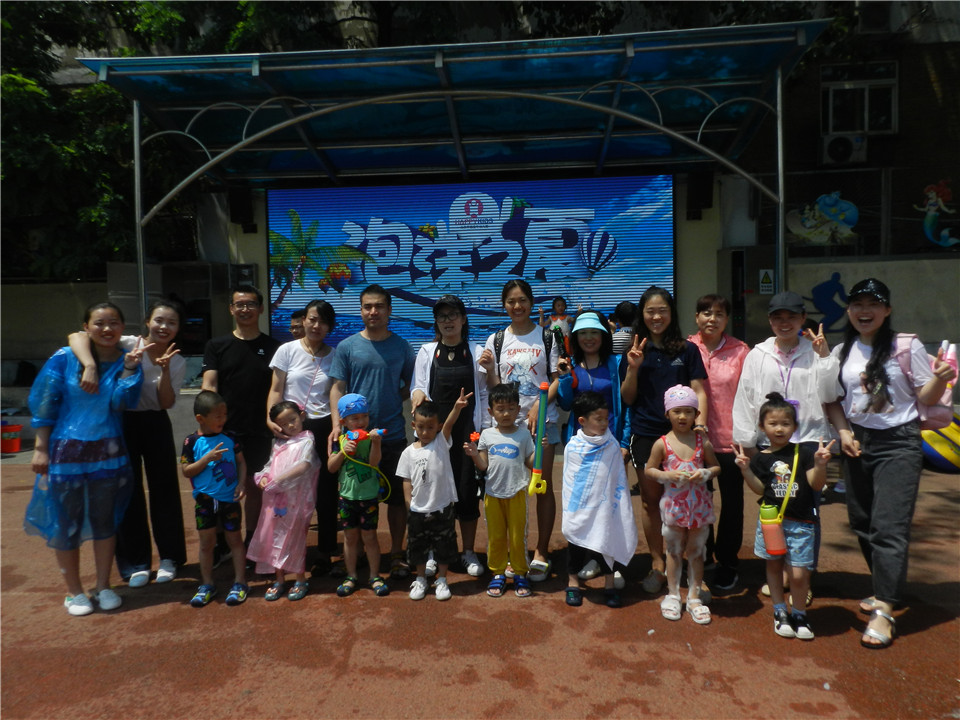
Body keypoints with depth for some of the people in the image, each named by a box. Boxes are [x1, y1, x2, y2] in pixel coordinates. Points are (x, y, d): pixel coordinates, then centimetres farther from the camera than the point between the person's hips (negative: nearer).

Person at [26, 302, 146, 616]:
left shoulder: (126, 361, 1)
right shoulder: (64, 359, -6)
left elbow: (120, 402, -11)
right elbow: (43, 405, -4)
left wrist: (129, 368, -19)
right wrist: (41, 448, -6)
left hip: (108, 451, 2)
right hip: (65, 449, -2)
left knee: (105, 519, 9)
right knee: (66, 522, 6)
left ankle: (103, 587, 24)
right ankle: (74, 592, 22)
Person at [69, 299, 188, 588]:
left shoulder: (178, 362, -4)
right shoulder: (126, 345, -14)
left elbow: (167, 403, -11)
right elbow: (77, 336, -26)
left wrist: (164, 369, -25)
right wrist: (90, 366, -44)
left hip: (155, 424, 2)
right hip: (121, 422, -2)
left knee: (164, 488, 6)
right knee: (128, 491, 4)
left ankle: (169, 557, 21)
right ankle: (135, 563, 17)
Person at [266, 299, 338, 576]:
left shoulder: (335, 356, 4)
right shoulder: (287, 350, 1)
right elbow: (276, 390, 2)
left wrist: (336, 430, -9)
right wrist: (270, 417, -14)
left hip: (323, 427, 1)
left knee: (326, 491, 5)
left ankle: (325, 553, 18)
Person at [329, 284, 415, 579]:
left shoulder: (401, 347, 4)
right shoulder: (347, 347, 2)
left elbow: (410, 385, 10)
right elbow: (338, 388, 0)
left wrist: (393, 399, -9)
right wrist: (337, 424, -12)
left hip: (393, 434, 0)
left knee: (396, 496, 7)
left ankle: (396, 555, 21)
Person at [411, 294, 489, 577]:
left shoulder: (476, 352, 2)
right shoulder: (426, 351, 5)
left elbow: (484, 393, 3)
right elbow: (417, 389, 4)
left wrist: (485, 429, -1)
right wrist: (417, 395, -19)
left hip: (467, 430, -1)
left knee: (467, 489, 3)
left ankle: (469, 552, 19)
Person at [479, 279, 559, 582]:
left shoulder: (547, 337, 4)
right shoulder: (496, 340, 9)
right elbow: (494, 388, 9)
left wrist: (539, 405, -14)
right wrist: (489, 369, -10)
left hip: (541, 420, -1)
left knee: (543, 486, 1)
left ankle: (541, 552, 13)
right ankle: (509, 552, 17)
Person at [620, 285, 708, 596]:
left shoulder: (687, 350, 4)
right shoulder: (635, 352, 6)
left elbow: (699, 392, 1)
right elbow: (627, 399, 5)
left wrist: (701, 422, -15)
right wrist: (633, 370, -11)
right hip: (645, 436, 1)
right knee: (651, 501, 8)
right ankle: (657, 564, 22)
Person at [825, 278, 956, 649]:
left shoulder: (906, 346, -6)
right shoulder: (841, 352, 6)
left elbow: (926, 396, -3)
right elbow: (833, 400, 11)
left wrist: (940, 378, -24)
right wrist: (843, 431, -4)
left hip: (898, 443, -5)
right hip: (857, 443, 5)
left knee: (888, 527, -9)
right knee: (862, 524, 12)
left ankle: (884, 610, -2)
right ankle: (885, 589, 32)